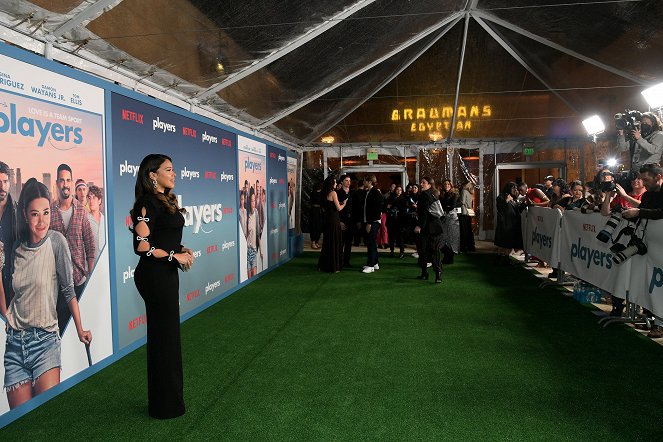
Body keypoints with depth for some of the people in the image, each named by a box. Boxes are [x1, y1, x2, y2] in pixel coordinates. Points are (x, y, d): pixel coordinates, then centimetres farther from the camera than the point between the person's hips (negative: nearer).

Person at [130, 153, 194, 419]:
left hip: (166, 274, 9)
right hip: (154, 275, -9)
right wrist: (175, 255, -15)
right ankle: (165, 405, 19)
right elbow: (142, 246, -23)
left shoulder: (166, 201, 11)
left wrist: (182, 249, 4)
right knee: (163, 335, 2)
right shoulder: (148, 203, -17)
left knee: (167, 333, 18)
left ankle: (170, 394, 34)